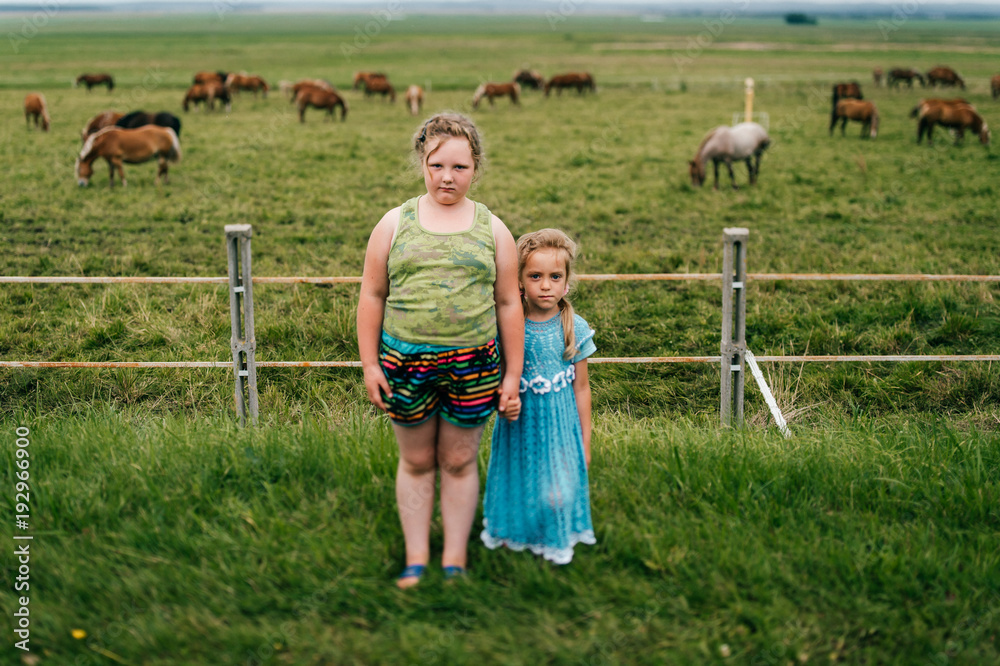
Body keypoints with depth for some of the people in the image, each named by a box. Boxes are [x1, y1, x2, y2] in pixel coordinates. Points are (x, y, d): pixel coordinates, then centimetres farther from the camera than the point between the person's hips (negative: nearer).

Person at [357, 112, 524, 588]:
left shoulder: (492, 230, 6)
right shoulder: (395, 223, 4)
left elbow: (508, 304, 7)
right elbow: (372, 296, 6)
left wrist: (513, 377, 5)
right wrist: (369, 364, 0)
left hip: (474, 363, 0)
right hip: (405, 360, 0)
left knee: (459, 462, 10)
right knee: (416, 462, 11)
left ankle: (455, 559, 23)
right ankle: (416, 559, 23)